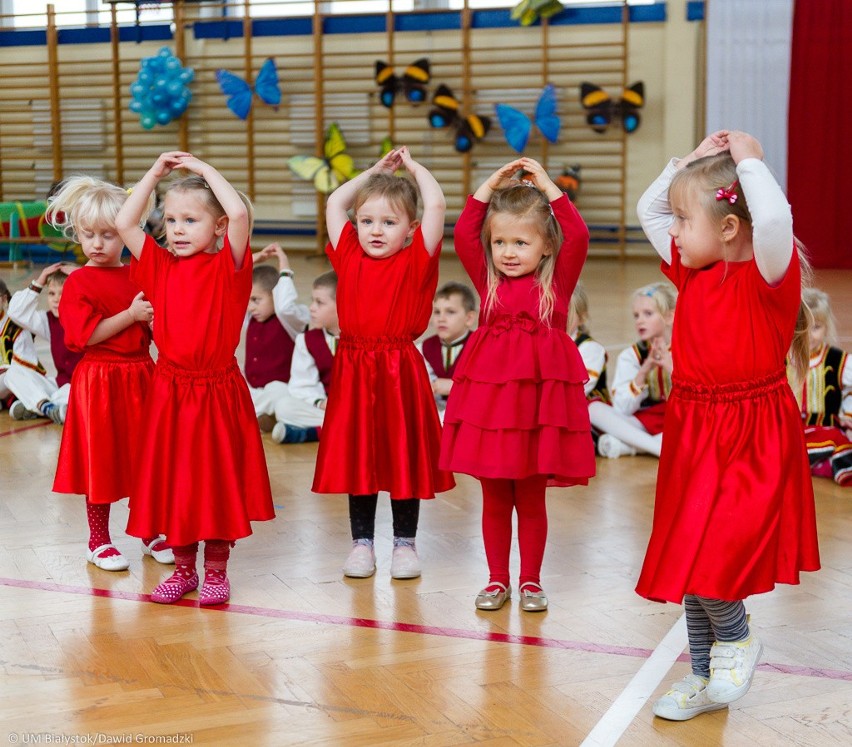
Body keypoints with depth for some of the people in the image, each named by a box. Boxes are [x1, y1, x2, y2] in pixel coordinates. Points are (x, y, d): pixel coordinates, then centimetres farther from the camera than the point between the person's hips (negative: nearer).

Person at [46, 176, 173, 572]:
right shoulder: (79, 282, -7)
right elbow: (84, 336, -17)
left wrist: (154, 320, -12)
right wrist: (130, 315, -19)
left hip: (141, 376, 4)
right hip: (97, 380, -4)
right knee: (100, 461, 5)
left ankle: (151, 533, 26)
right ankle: (98, 540, 20)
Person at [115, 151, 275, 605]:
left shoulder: (227, 266, -6)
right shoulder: (161, 266, 5)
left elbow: (239, 214, -21)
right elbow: (124, 223, 0)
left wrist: (205, 170, -10)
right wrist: (156, 172, 2)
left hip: (217, 391, -3)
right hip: (169, 390, 3)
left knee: (216, 482, 6)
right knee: (172, 482, 10)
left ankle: (216, 571, 20)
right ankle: (183, 568, 26)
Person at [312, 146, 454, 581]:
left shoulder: (415, 263, -3)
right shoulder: (349, 259, 6)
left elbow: (436, 205, -10)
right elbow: (334, 203, 13)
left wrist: (412, 166, 4)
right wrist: (376, 170, 18)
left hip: (400, 371, -3)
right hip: (353, 370, 3)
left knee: (402, 457, 7)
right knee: (356, 459, 9)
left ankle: (405, 543, 18)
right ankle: (361, 542, 20)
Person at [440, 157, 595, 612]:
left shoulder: (558, 281, 1)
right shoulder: (487, 279, 6)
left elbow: (577, 237, -11)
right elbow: (463, 235, -3)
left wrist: (548, 187, -8)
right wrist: (490, 185, -3)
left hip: (539, 396, -2)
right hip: (489, 394, 2)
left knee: (531, 499, 8)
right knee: (494, 498, 10)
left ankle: (531, 581, 21)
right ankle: (497, 580, 22)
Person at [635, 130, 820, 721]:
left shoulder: (768, 273, -15)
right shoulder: (693, 269, 6)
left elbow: (775, 218, -38)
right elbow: (648, 208, 19)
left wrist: (749, 161, -23)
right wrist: (693, 161, 8)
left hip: (751, 440, -8)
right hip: (693, 430, 8)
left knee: (707, 554, -15)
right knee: (687, 558, 12)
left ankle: (737, 639, 15)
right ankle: (704, 677, 27)